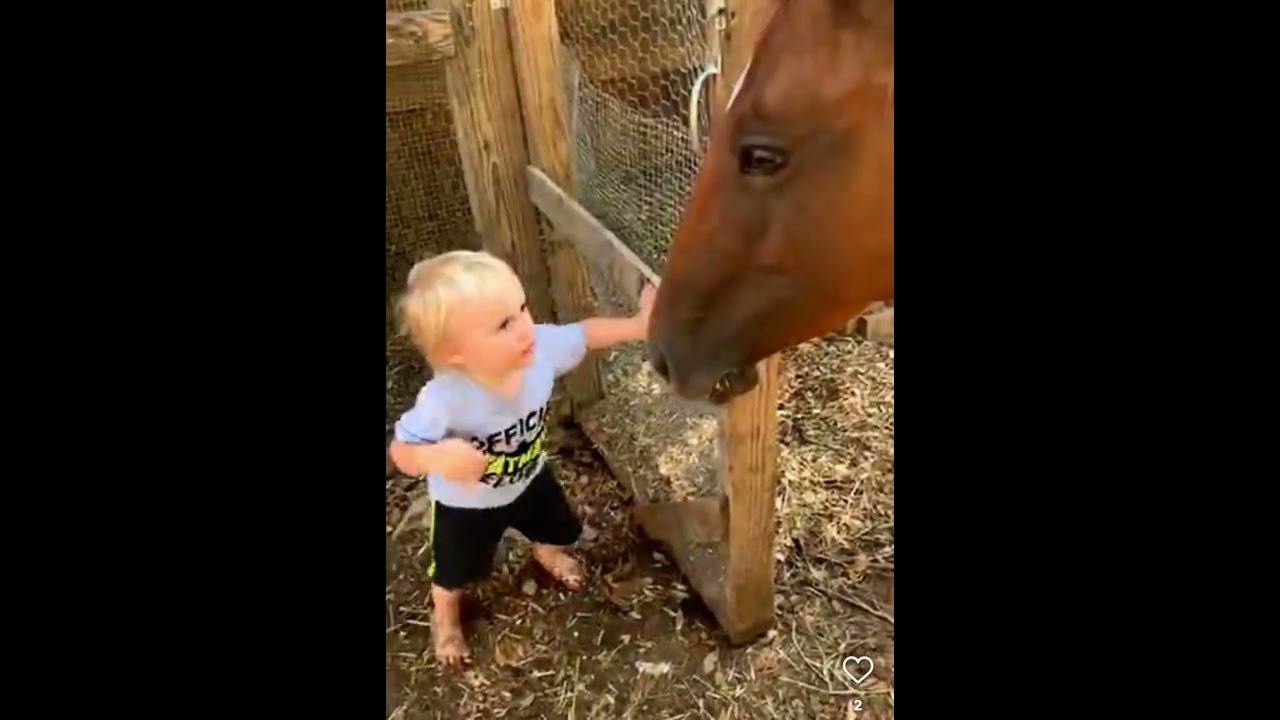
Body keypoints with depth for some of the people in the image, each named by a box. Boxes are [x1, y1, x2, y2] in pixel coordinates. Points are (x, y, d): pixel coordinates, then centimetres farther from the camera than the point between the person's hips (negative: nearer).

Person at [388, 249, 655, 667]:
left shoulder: (541, 349, -33)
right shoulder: (445, 400, -44)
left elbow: (585, 334, -13)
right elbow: (401, 451, -31)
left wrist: (640, 324, -23)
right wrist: (438, 457, -52)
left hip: (530, 478, 4)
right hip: (465, 504, -4)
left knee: (558, 533, 31)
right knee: (455, 573, 24)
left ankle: (546, 554, 70)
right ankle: (445, 615, 61)